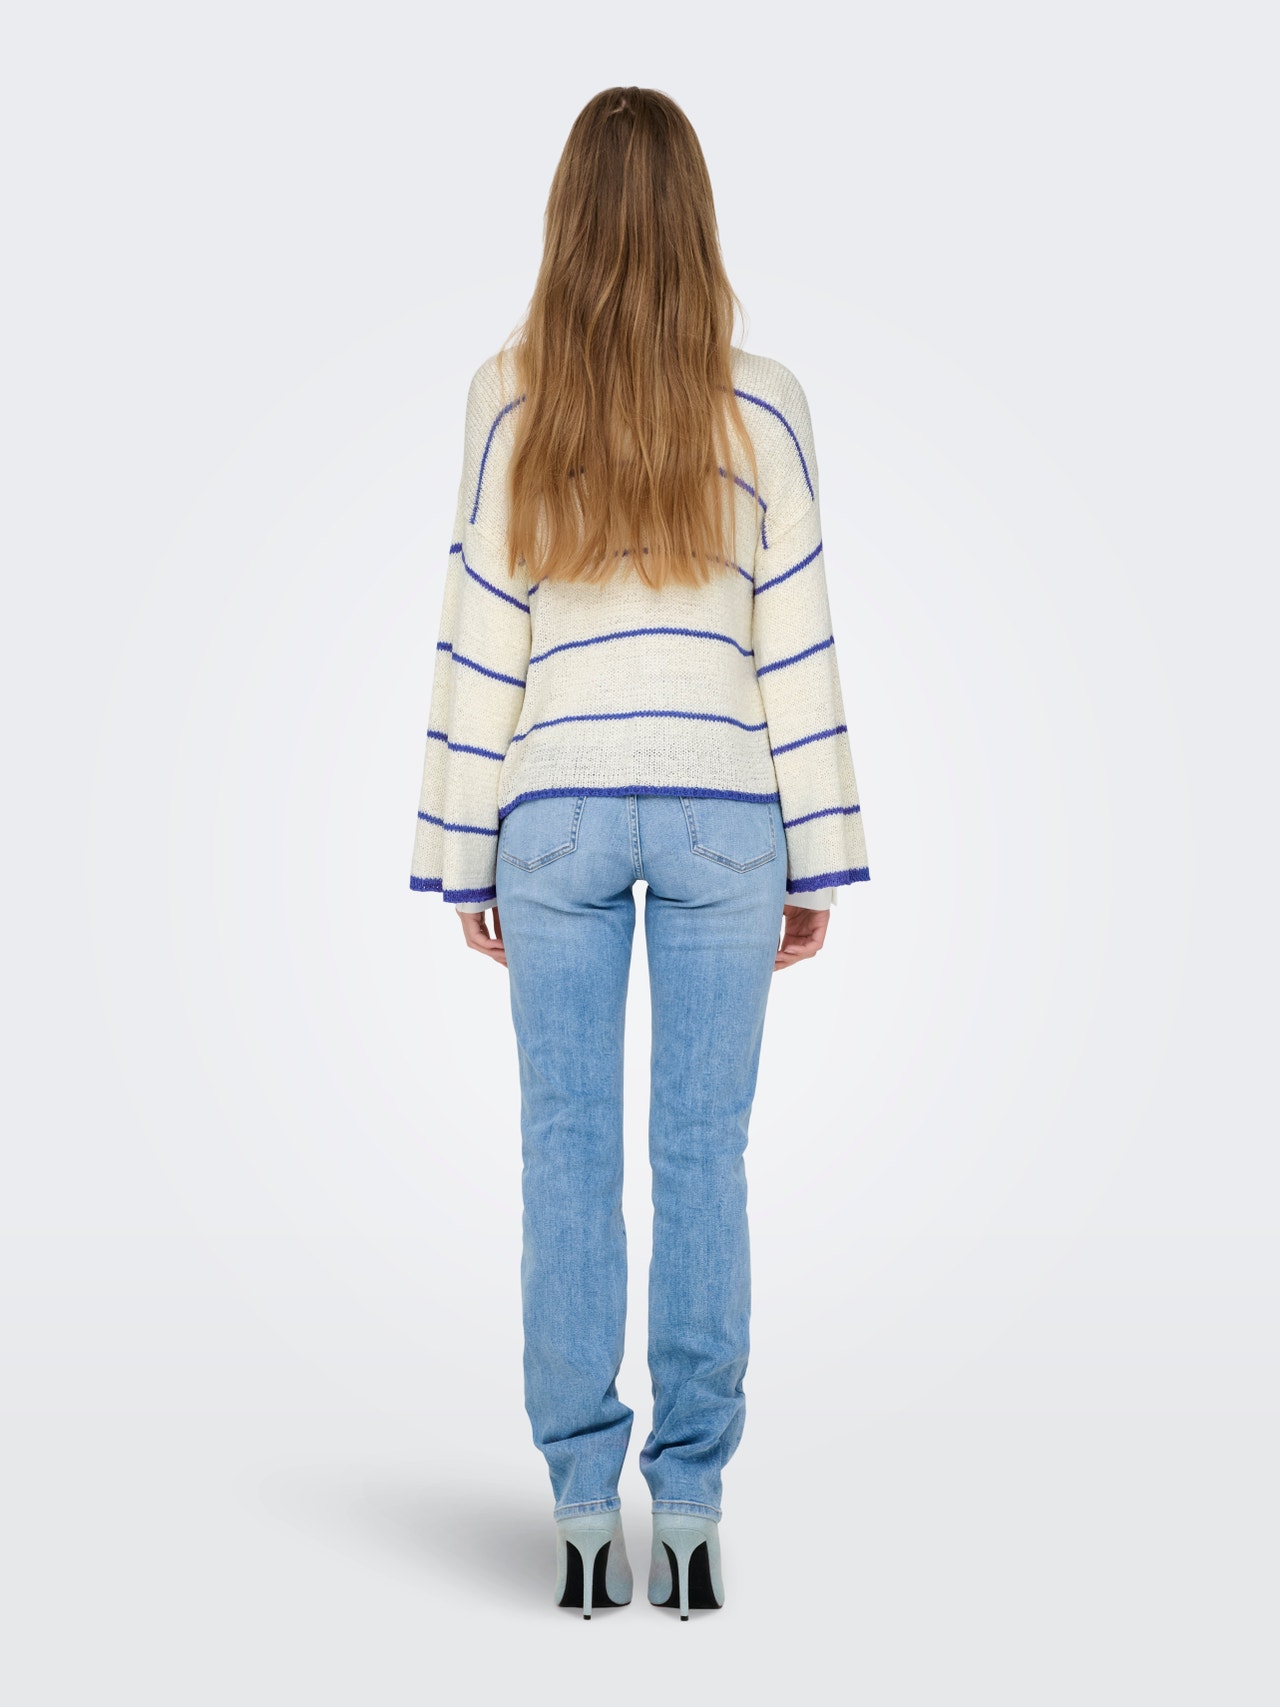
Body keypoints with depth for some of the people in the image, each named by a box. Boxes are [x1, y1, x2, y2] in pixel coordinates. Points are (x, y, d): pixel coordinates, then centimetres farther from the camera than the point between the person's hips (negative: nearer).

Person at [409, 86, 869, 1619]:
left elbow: (480, 634, 0)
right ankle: (691, 1508, 9)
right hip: (719, 805, 0)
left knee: (568, 1154, 5)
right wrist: (817, 856, 5)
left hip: (558, 808, 0)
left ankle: (582, 1512, 9)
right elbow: (795, 638, 0)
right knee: (704, 1158, 4)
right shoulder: (760, 403, 1)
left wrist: (463, 849, 6)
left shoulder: (509, 395, 0)